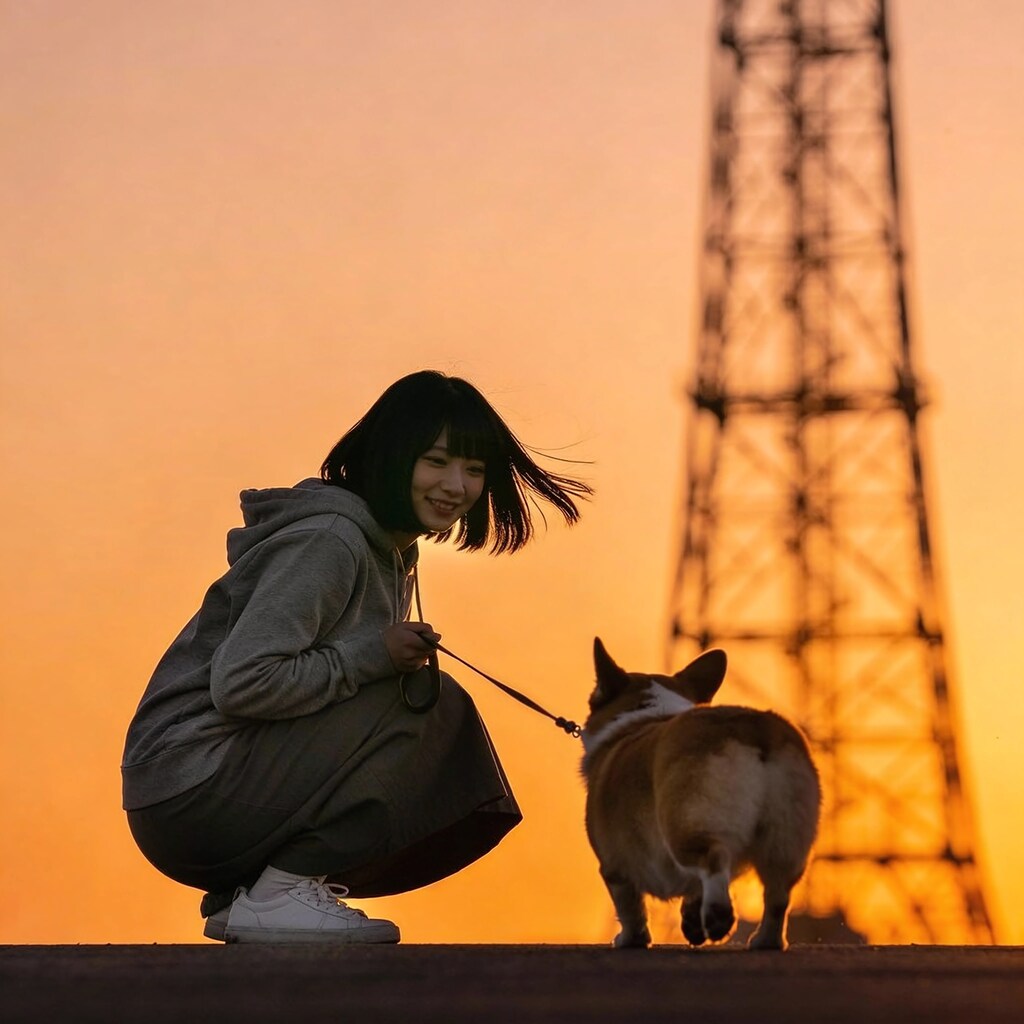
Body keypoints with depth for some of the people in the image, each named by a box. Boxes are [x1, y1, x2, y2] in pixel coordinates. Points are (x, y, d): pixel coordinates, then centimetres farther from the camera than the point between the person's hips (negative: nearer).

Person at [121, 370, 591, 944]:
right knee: (428, 700, -17)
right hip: (191, 786, -10)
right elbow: (239, 683, -25)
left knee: (460, 821, 7)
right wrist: (373, 655, -20)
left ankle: (241, 894, 9)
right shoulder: (327, 542, -17)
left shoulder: (390, 551, 14)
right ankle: (282, 894, -15)